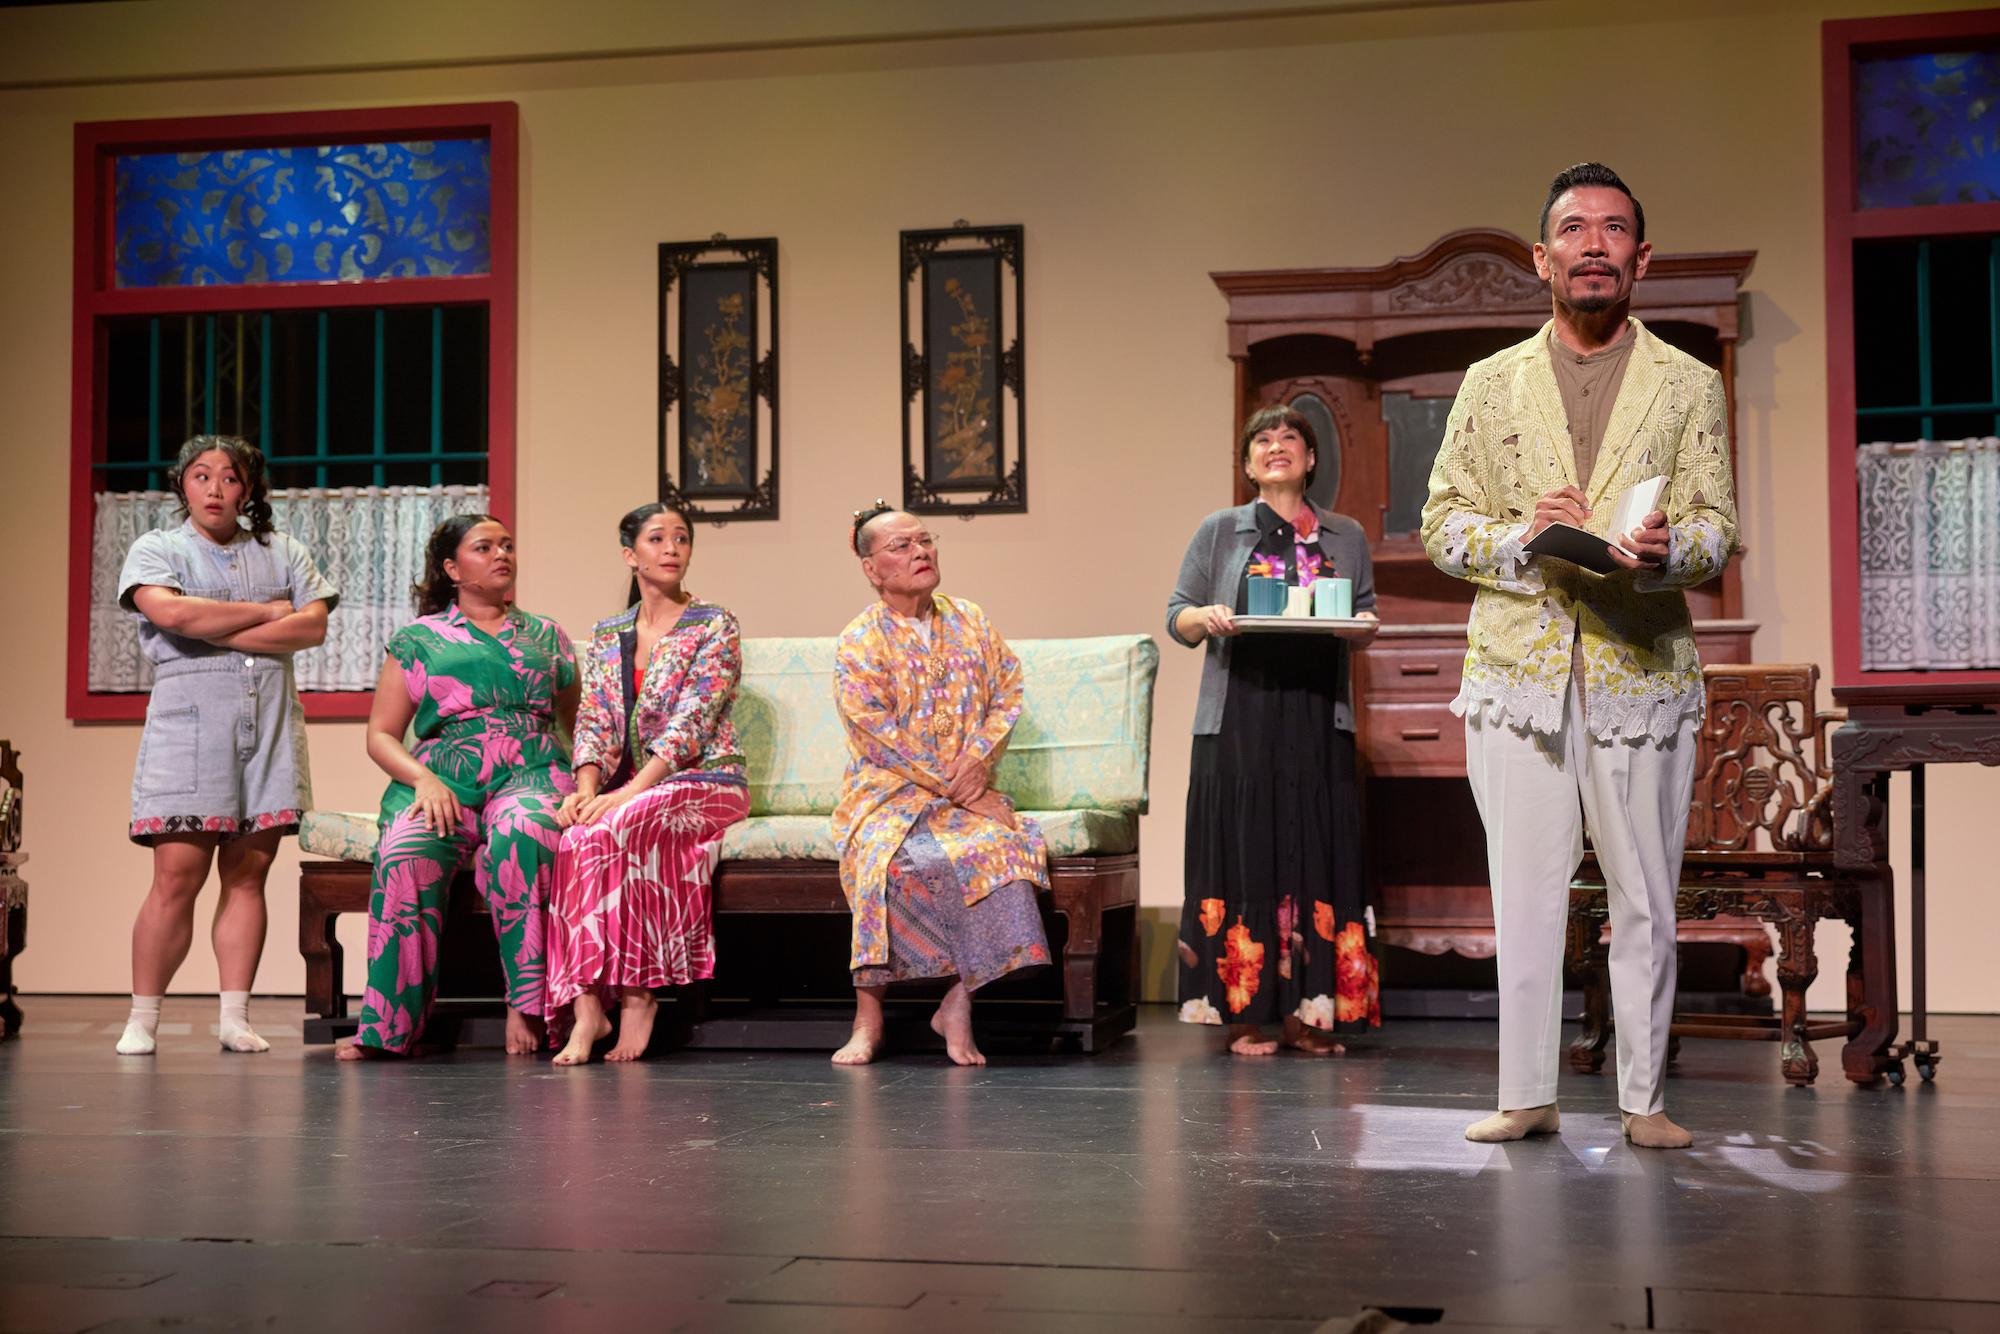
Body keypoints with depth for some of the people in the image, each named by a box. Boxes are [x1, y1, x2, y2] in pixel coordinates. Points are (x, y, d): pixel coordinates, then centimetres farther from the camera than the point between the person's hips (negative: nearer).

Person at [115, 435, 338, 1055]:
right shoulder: (155, 550, 9)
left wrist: (214, 632, -7)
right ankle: (142, 1019, 0)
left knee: (248, 873, 1)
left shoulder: (284, 553, 17)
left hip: (270, 725, 3)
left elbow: (313, 627, 0)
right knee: (178, 876, -9)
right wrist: (267, 611, -4)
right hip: (188, 723, -3)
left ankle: (235, 1017, 3)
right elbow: (169, 612, -12)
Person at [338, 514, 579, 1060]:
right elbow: (380, 735, 13)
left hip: (532, 776, 0)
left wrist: (585, 784, 4)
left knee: (521, 832, -39)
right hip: (442, 782, 0)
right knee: (405, 854, -35)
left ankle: (526, 1005, -33)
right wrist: (422, 778, -7)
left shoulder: (546, 636, 23)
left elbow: (579, 725, 25)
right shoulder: (418, 639, 17)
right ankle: (390, 1025, -29)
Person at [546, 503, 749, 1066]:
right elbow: (592, 723, 8)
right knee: (573, 831, -30)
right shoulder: (605, 636, 16)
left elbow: (689, 724, -12)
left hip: (703, 782, -4)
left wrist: (626, 794, -23)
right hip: (625, 791, 4)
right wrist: (587, 787, -14)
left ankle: (633, 993, -26)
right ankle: (588, 1007, -34)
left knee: (606, 832, -34)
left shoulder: (714, 627, 0)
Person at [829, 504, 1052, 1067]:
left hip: (965, 791, 3)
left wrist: (980, 757, -9)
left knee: (996, 846, -30)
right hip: (886, 794, -3)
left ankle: (959, 1002, -22)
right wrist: (956, 790, -16)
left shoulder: (969, 622, 13)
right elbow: (883, 739, -10)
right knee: (885, 856, -35)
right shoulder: (858, 644, -3)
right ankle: (868, 1016, -25)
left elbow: (1008, 691, 10)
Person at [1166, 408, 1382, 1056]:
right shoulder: (1220, 531, 10)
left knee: (1315, 856, -2)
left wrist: (1361, 628, -6)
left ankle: (1305, 1014, 5)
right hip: (1239, 720, -2)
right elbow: (1176, 617, 9)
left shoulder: (1347, 537, 15)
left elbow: (1367, 620, 17)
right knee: (1244, 854, -4)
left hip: (1318, 722, 2)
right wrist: (1205, 618, -13)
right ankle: (1245, 1015, 1)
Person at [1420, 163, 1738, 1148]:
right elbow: (1441, 521, 9)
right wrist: (1519, 534, -11)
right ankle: (1526, 1094, 11)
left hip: (1643, 669, 0)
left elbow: (1716, 523, 4)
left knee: (1645, 896, 3)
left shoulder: (1689, 386, 10)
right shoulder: (1491, 383, 12)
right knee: (1523, 894, 2)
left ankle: (1644, 1096, 13)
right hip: (1518, 667, 1)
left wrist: (1666, 550, -20)